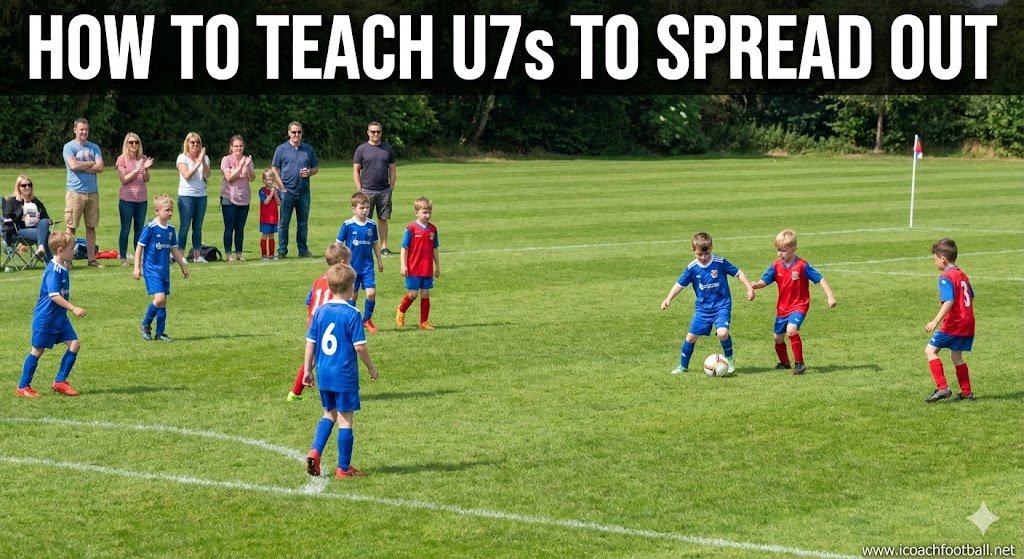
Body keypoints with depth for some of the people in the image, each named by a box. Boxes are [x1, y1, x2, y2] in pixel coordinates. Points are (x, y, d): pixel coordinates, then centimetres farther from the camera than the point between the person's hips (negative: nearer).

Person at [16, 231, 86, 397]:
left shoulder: (62, 268, 7)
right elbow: (54, 296, -27)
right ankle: (23, 387, 13)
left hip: (60, 318, 9)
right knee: (37, 351, 1)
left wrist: (71, 308, 23)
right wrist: (73, 308, -29)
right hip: (46, 319, -9)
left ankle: (60, 382, 10)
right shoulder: (53, 270, -22)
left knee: (75, 344, 2)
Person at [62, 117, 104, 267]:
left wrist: (81, 167, -9)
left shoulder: (94, 147, 12)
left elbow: (100, 167, 0)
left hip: (92, 192, 4)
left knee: (91, 227, 7)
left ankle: (92, 259, 11)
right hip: (75, 192, -4)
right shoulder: (69, 147, 0)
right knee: (71, 227, -4)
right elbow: (73, 165, -16)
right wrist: (91, 163, -3)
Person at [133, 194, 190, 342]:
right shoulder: (150, 228, -13)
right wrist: (137, 267, -11)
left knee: (163, 302, 8)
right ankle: (146, 325, 4)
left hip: (165, 270, 7)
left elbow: (174, 249, 18)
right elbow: (140, 247, -9)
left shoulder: (170, 229, 7)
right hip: (152, 269, -7)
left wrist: (183, 266, 21)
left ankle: (159, 333, 15)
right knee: (159, 298, -18)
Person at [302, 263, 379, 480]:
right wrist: (371, 368, 3)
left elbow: (310, 343, 6)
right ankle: (344, 468, 9)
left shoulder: (320, 312, 3)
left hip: (323, 374, 5)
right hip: (345, 375, -5)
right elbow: (359, 347, -12)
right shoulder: (352, 314, -13)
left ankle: (315, 451, 3)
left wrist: (308, 370, 15)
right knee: (345, 420, 4)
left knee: (329, 414, 22)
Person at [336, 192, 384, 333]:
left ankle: (367, 320, 10)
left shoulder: (372, 225, 1)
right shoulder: (348, 225, -9)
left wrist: (380, 261, 19)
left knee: (371, 292, -7)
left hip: (367, 265, 2)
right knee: (352, 295, 6)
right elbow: (339, 244, -3)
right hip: (352, 266, -2)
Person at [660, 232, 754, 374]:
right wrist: (669, 298, -11)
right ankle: (683, 366, 21)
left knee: (722, 333, -24)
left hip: (722, 305, -3)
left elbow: (738, 273, -3)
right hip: (702, 307, 3)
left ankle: (730, 358, 5)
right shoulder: (692, 268, -5)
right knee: (691, 336, 3)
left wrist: (750, 288, -9)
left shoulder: (720, 263, -11)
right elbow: (680, 284, 0)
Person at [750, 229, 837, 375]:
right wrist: (755, 285, -28)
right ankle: (784, 363, 40)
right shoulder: (776, 266, -2)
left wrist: (830, 297, -20)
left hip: (799, 306, -6)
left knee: (791, 329, -29)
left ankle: (799, 363, -17)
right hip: (782, 307, 6)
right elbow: (764, 281, -5)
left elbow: (820, 279, -13)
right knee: (778, 337, 13)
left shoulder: (802, 266, -16)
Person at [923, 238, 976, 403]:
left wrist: (935, 321, -29)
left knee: (930, 350, -5)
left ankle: (942, 387, -13)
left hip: (953, 324, -9)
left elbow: (949, 302, -24)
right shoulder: (962, 275, 15)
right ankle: (967, 392, 19)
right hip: (967, 323, 9)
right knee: (956, 355, 18)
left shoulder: (946, 278, -13)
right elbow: (971, 297, 23)